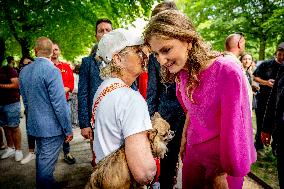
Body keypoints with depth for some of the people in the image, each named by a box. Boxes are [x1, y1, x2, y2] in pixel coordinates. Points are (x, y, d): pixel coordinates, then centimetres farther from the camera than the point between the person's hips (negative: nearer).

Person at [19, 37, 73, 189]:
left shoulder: (24, 71, 5)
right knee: (47, 164, 5)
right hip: (52, 127, -7)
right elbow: (59, 104, -21)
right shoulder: (52, 70, -19)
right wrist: (68, 130, -12)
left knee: (40, 158, 23)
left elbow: (26, 102, 14)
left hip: (34, 125, 8)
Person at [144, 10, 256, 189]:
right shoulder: (182, 73, -6)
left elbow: (234, 130, -22)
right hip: (193, 153, 6)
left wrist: (228, 174, -14)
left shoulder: (227, 72, -27)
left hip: (222, 158, -5)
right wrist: (184, 140, 8)